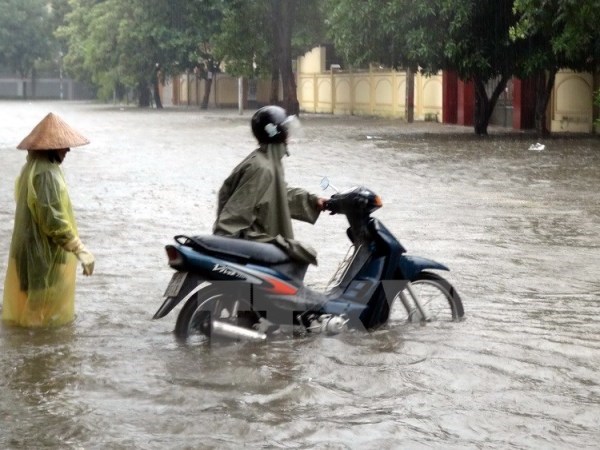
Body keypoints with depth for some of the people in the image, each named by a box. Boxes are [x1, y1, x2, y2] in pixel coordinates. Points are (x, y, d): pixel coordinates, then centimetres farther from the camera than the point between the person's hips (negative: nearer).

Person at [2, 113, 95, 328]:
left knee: (28, 311, 16)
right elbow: (54, 221, -26)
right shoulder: (46, 174, -21)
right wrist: (80, 250, -21)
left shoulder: (31, 169, 10)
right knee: (45, 317, -1)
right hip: (46, 257, -10)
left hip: (32, 253, 10)